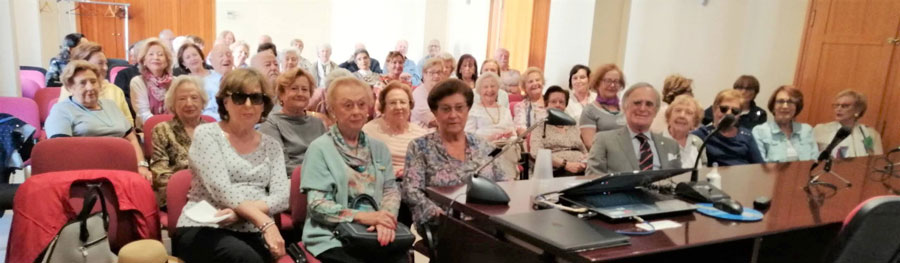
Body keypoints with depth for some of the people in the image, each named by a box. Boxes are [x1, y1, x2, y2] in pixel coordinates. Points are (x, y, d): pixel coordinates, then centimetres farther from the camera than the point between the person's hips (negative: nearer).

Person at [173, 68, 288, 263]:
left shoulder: (271, 145, 14)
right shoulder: (207, 134, 2)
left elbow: (281, 196, 1)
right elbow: (221, 189, -12)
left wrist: (240, 213, -18)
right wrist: (265, 222, -23)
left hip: (251, 232, 3)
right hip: (203, 229, -3)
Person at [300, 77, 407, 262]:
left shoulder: (379, 148, 15)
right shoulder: (319, 148, -1)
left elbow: (391, 189, 9)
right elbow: (317, 204, -7)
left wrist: (385, 219, -12)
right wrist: (362, 216, -19)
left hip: (375, 234, 4)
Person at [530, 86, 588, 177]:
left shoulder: (573, 127, 25)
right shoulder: (540, 127, 11)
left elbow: (585, 153, 22)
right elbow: (536, 152, -7)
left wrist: (585, 164, -3)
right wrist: (566, 164, -17)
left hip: (582, 171, 4)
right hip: (556, 171, -4)